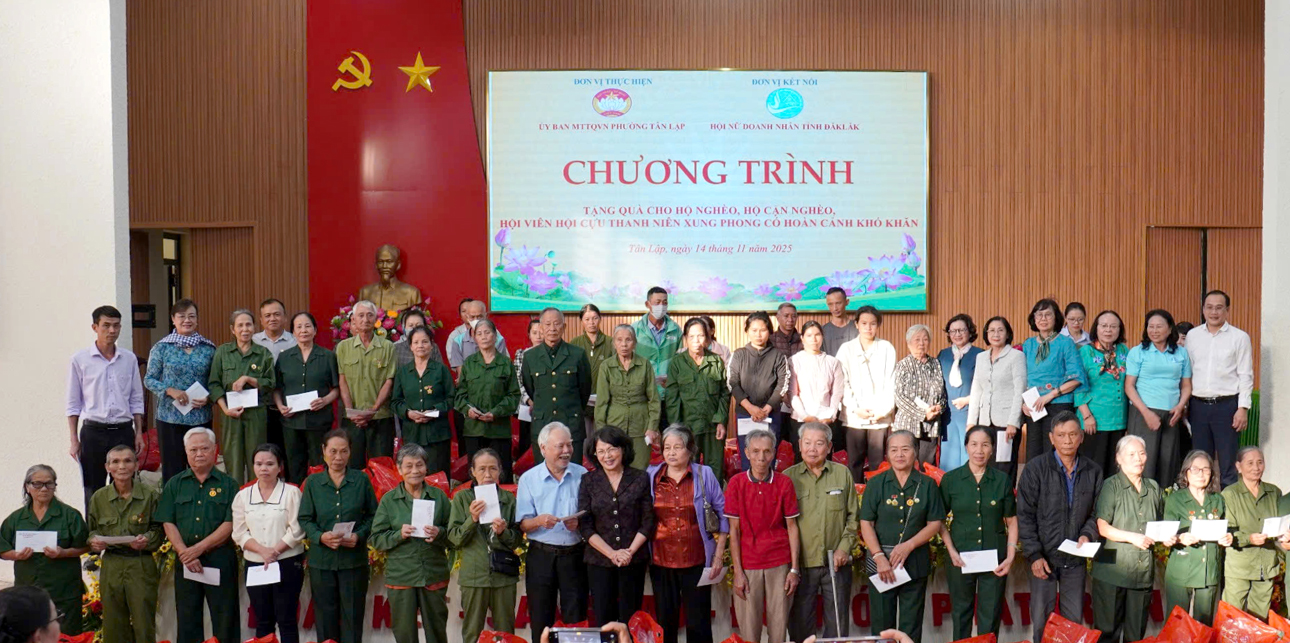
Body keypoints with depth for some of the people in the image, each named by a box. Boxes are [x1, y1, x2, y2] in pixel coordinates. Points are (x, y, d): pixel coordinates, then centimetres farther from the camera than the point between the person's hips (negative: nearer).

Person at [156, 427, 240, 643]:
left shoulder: (228, 484, 3)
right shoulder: (174, 485, 10)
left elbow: (230, 524, -5)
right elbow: (168, 524, 3)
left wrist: (198, 548, -13)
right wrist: (185, 554, -11)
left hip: (220, 559, -2)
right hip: (185, 561, 3)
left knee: (225, 621, -1)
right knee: (187, 621, 7)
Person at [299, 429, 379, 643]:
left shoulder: (361, 480, 1)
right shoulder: (312, 482, 2)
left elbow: (372, 515, 5)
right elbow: (304, 520, 3)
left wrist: (359, 536, -13)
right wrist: (321, 536, -16)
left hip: (354, 559, -1)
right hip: (321, 560, 1)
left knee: (352, 616, 4)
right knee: (325, 617, 7)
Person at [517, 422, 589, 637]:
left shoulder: (582, 475, 4)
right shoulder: (528, 479, 2)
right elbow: (522, 525, -1)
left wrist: (579, 523, -13)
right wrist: (539, 521, -22)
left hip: (574, 554, 0)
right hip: (541, 555, 0)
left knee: (576, 620, 4)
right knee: (540, 622, 6)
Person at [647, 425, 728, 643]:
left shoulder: (704, 474, 0)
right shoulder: (651, 476, 3)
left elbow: (723, 515, 3)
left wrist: (719, 555, 0)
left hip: (697, 561, -1)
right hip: (661, 562, 1)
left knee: (698, 624, 4)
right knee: (665, 622, 9)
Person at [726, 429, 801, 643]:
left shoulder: (784, 484, 0)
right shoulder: (736, 483, -2)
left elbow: (792, 527, 3)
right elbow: (734, 531, -1)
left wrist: (794, 569, -2)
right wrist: (738, 572, -5)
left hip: (780, 564, 1)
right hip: (748, 566, -1)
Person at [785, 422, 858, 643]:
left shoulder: (843, 474, 4)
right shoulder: (788, 477, -2)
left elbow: (853, 516, 8)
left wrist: (844, 547, -4)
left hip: (837, 564, 1)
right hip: (800, 565, -1)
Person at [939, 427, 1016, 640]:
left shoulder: (1002, 480, 3)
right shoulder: (950, 479, 0)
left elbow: (1011, 521, 6)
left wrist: (1010, 556, -3)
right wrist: (951, 550, -8)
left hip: (995, 559, 1)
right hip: (961, 558, 0)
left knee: (990, 617, 5)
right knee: (961, 614, 9)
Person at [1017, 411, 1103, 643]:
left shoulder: (1093, 471, 4)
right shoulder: (1035, 469, -7)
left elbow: (1096, 512, 11)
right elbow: (1025, 516, -7)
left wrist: (1088, 534, -9)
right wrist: (1034, 555, -12)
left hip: (1076, 557, 3)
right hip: (1044, 557, -3)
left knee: (1075, 621, 11)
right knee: (1041, 620, 2)